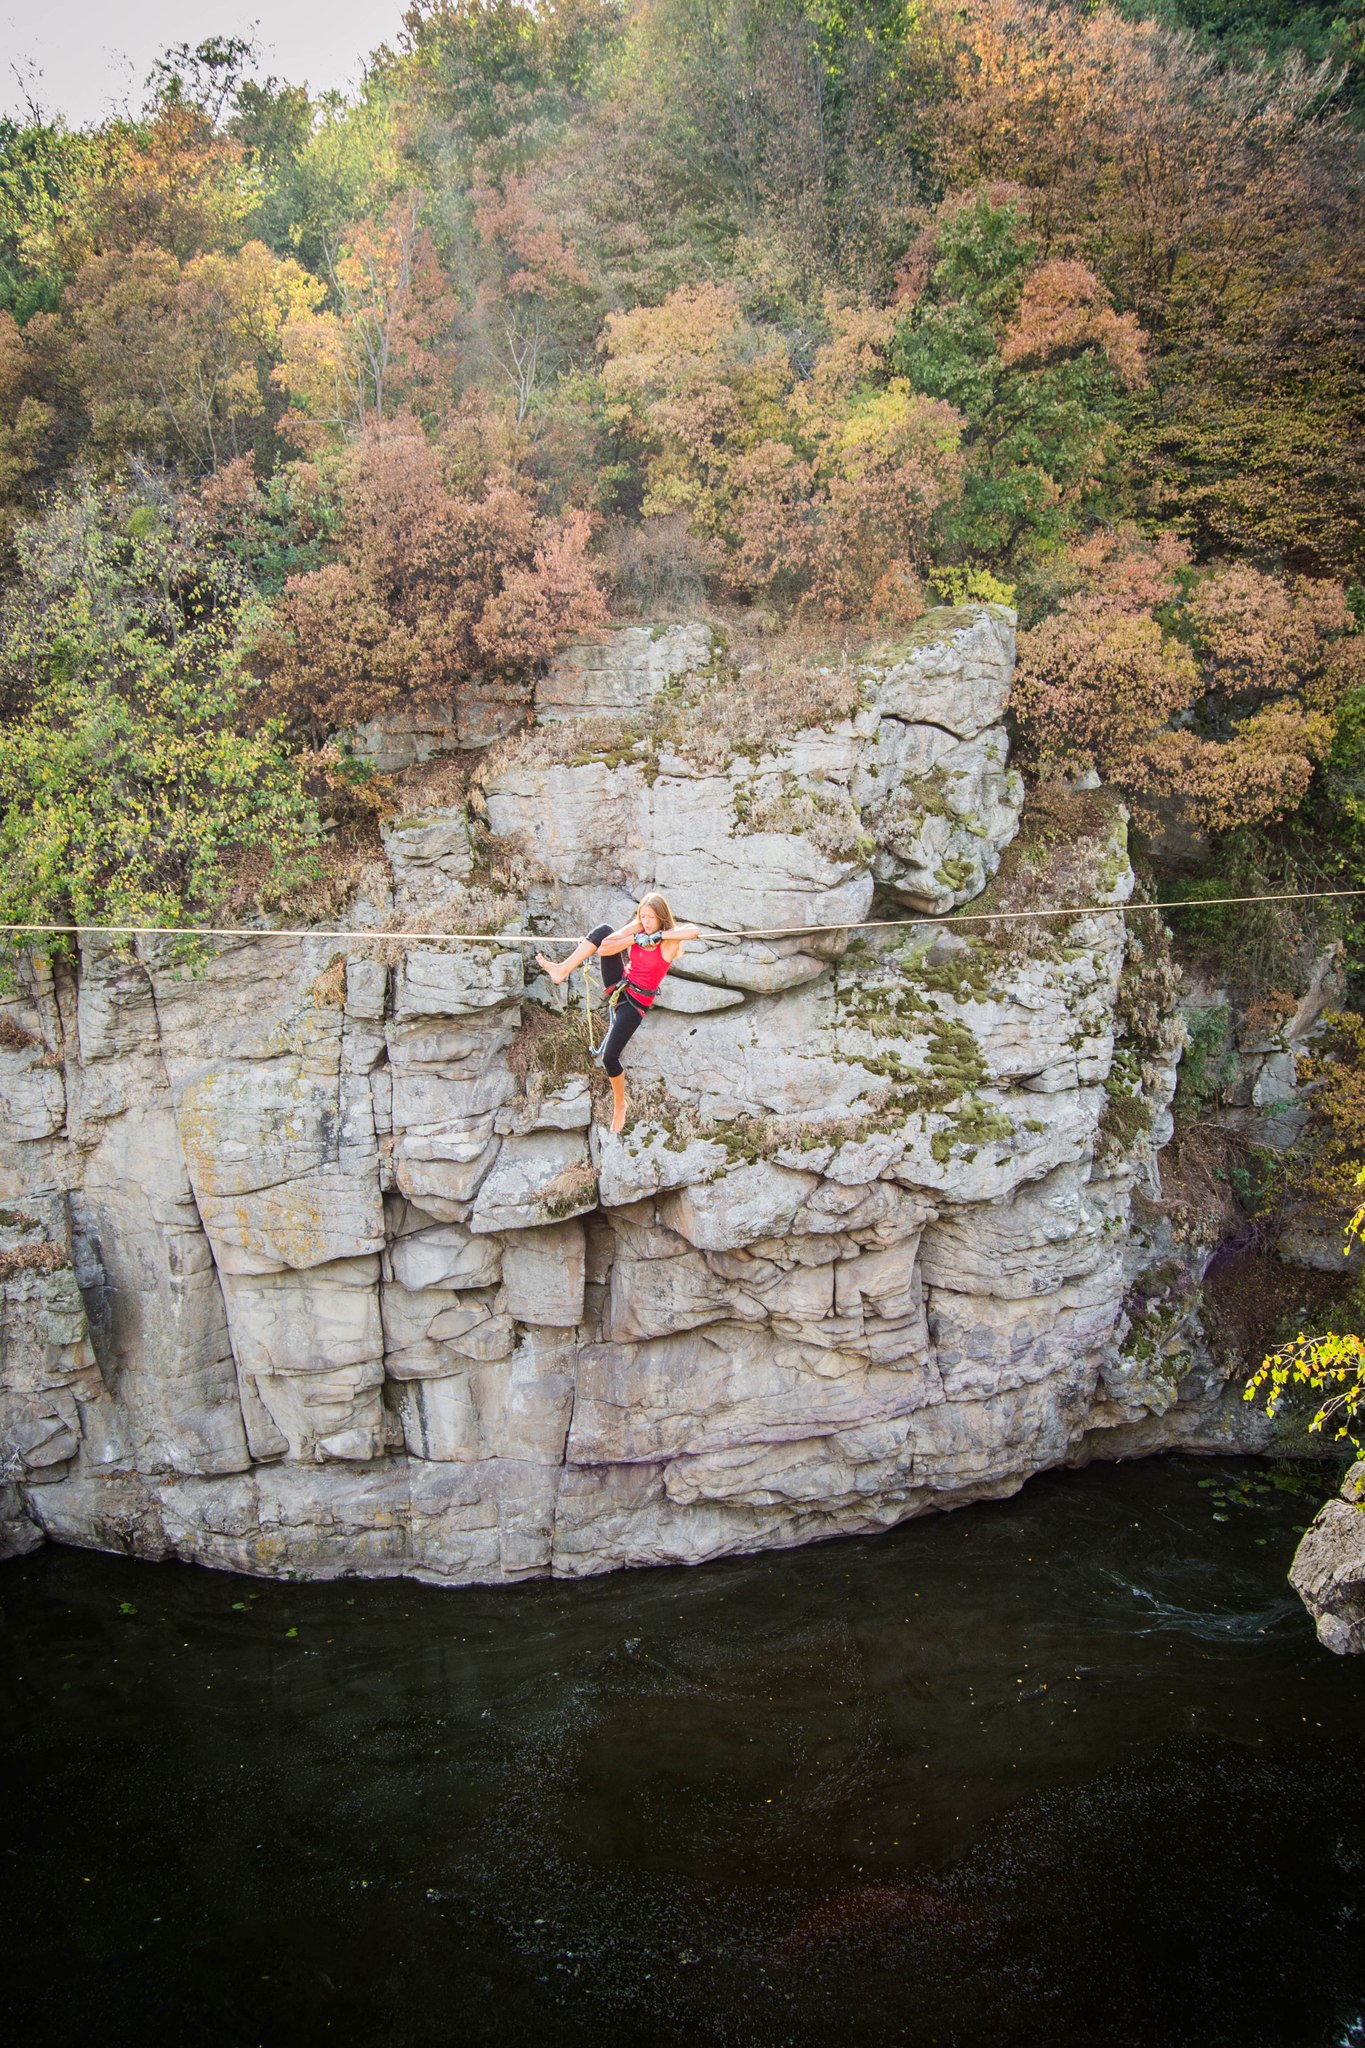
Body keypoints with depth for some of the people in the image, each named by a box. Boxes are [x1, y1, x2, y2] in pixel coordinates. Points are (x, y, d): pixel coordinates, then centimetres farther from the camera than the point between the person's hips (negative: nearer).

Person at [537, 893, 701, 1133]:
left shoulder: (670, 940, -15)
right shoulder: (638, 928, -2)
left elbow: (695, 930, -36)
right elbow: (604, 948, -12)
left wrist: (659, 935, -34)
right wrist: (635, 939, -23)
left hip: (637, 1002, -5)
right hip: (619, 984, 5)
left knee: (609, 1057, -12)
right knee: (603, 929, -11)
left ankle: (619, 1104, 15)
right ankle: (562, 970, -15)